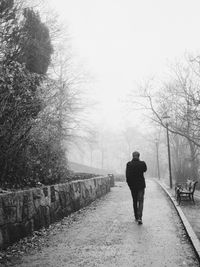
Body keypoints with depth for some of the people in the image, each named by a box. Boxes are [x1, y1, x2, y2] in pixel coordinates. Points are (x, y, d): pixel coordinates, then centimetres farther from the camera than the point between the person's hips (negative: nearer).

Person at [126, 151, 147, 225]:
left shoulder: (129, 164, -7)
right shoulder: (142, 163, -7)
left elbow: (127, 175, -10)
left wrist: (129, 184, 1)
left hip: (132, 186, 1)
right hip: (141, 185, -1)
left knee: (135, 201, 16)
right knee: (140, 201, 2)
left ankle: (136, 217, 25)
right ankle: (139, 217, -13)